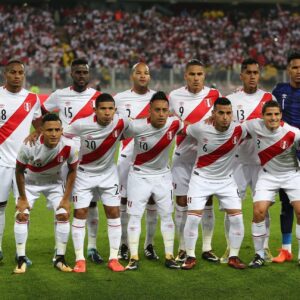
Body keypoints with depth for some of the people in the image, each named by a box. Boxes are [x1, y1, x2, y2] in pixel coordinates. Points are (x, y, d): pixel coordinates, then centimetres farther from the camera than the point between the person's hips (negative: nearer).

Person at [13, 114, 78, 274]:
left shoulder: (69, 147, -30)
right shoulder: (29, 146, -35)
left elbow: (72, 171, -10)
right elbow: (19, 171, -16)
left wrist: (66, 198, -10)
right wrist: (22, 198, -11)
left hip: (54, 183, 2)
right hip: (30, 182, -1)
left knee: (63, 215, -9)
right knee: (21, 216, -13)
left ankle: (60, 259, 3)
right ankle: (21, 260, -4)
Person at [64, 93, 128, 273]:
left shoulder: (121, 123, -18)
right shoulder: (81, 125, -24)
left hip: (108, 173, 2)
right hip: (84, 173, -2)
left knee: (114, 213, -1)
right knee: (80, 214, -4)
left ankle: (114, 258, 8)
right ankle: (80, 259, 6)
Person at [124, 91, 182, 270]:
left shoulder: (175, 124, -17)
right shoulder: (136, 127, -24)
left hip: (163, 176, 2)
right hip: (139, 175, -2)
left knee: (167, 215, 5)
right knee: (135, 215, -3)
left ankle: (169, 257, 14)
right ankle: (134, 258, 4)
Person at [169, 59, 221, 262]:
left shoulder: (213, 95, -2)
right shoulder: (175, 96, 1)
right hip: (183, 156, 0)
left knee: (207, 202, 2)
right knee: (182, 202, 1)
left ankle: (207, 248, 12)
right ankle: (183, 248, 12)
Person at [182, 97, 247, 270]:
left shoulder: (238, 130, -18)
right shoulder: (200, 128, -21)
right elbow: (183, 129, -1)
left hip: (226, 180, 2)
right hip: (201, 178, -2)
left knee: (237, 218, -4)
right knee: (193, 217, -9)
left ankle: (234, 257, 13)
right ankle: (190, 256, 9)